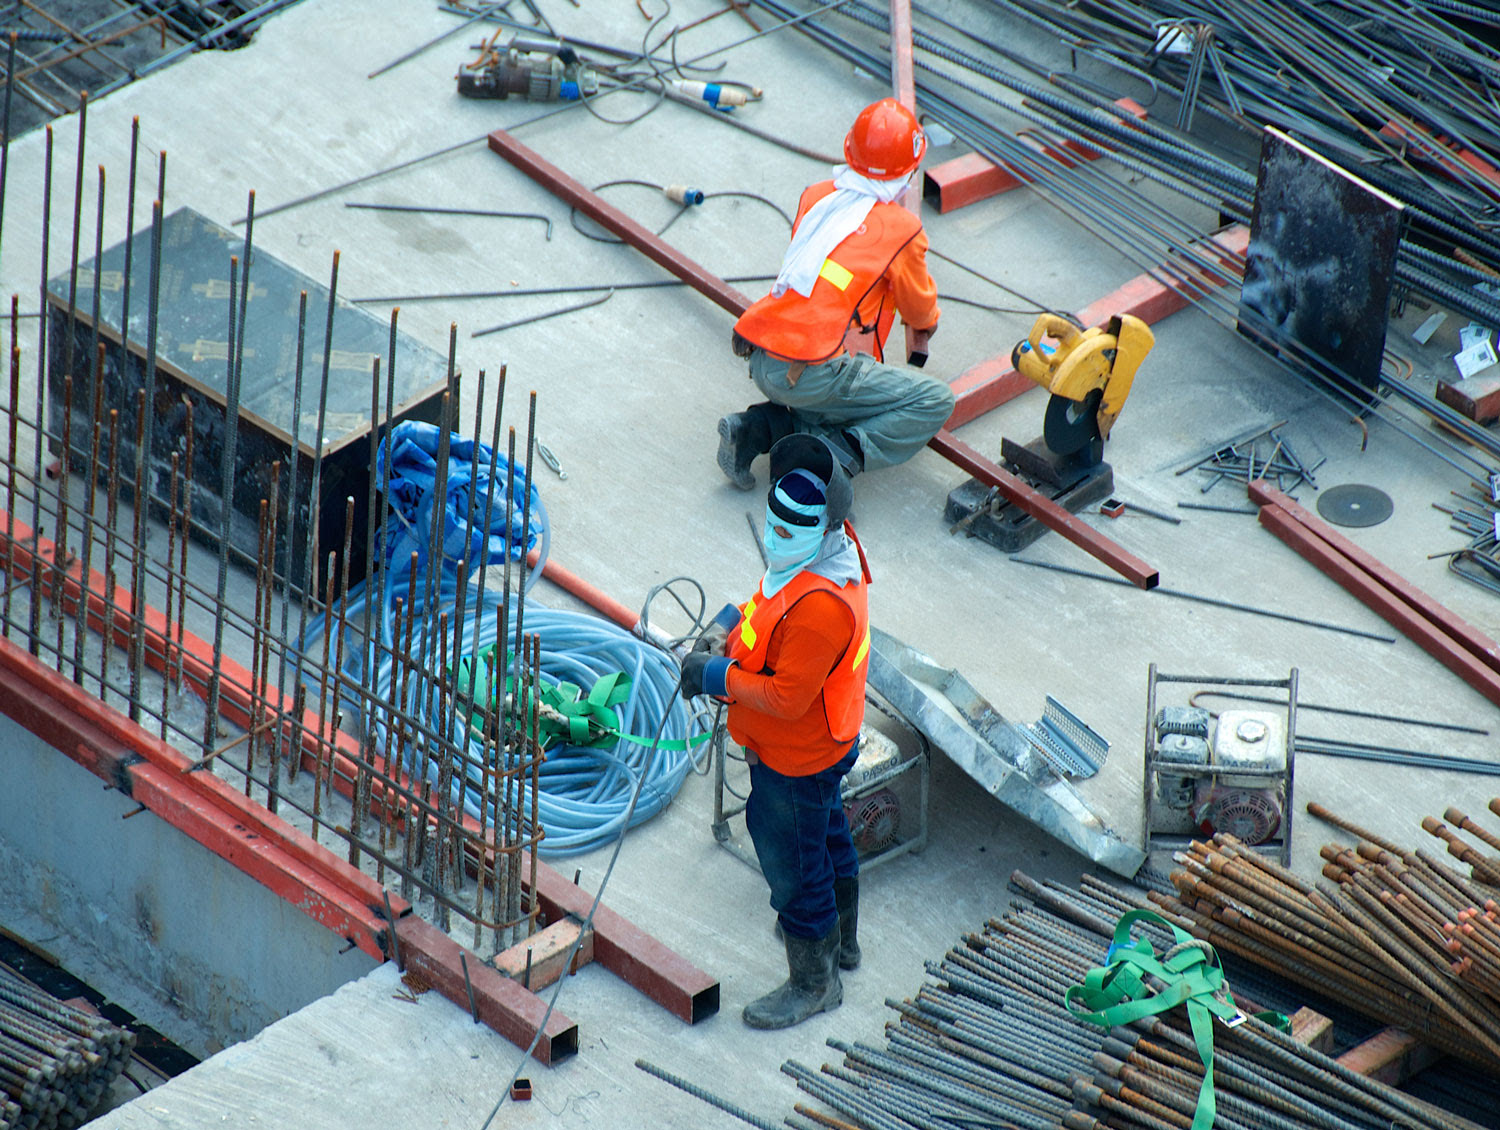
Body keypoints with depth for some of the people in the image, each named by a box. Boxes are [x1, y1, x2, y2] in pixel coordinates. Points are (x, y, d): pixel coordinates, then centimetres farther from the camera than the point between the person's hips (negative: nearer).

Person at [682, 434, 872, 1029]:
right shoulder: (828, 546, -9)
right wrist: (728, 628, -5)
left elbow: (786, 698, -34)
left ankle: (813, 983, 31)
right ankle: (840, 938, 54)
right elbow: (769, 603, 10)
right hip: (826, 742, 10)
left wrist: (718, 676, -22)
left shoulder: (820, 606, -40)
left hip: (796, 761, -10)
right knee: (826, 834, 30)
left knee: (791, 863, 10)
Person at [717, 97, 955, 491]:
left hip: (760, 364, 7)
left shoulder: (814, 197, 12)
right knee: (936, 402, 2)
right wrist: (926, 326, 40)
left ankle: (759, 428, 10)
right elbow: (920, 310, 14)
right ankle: (837, 455, -13)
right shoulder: (902, 229, -3)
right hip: (813, 375, -7)